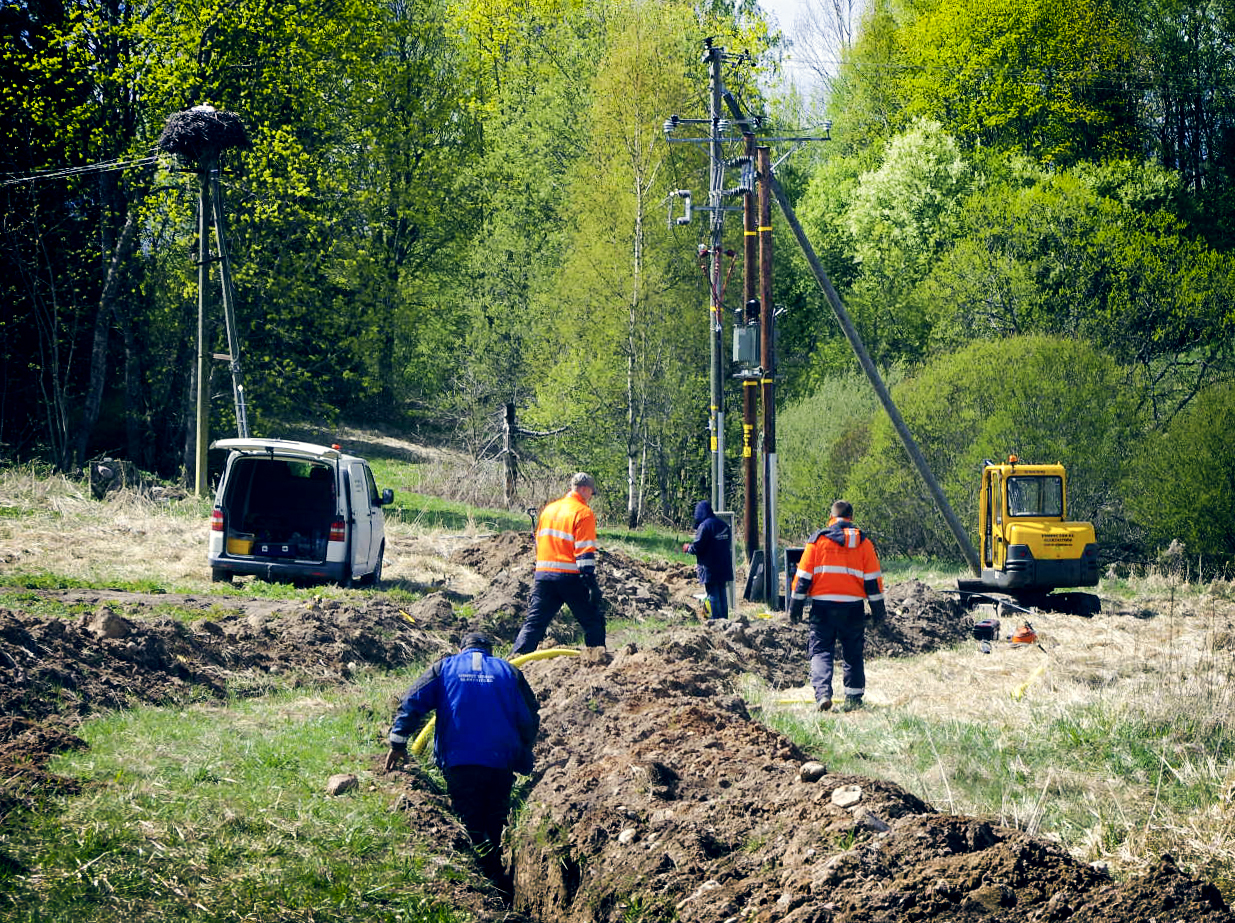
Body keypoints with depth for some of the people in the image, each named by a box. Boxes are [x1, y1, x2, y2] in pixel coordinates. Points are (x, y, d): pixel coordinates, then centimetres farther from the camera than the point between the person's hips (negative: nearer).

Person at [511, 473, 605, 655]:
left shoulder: (549, 510, 17)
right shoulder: (583, 513, -6)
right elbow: (585, 552, -13)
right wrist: (592, 583, -14)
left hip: (543, 575, 6)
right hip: (570, 576, -6)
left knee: (534, 623, 4)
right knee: (593, 622, 6)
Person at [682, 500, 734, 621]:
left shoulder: (704, 526, -14)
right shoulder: (724, 525, 10)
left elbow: (697, 547, -17)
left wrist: (688, 548, 5)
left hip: (710, 570, -7)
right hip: (724, 569, 7)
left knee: (712, 596, -3)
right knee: (723, 595, 13)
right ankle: (724, 619, 15)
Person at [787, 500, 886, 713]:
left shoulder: (818, 539, 2)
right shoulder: (862, 542, 5)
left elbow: (803, 576, 1)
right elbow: (873, 578, 5)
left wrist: (795, 607, 5)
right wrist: (878, 608, 11)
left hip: (822, 605, -1)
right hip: (853, 606, 1)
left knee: (821, 651, 2)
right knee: (853, 654, 13)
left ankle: (822, 693, -16)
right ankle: (853, 698, 13)